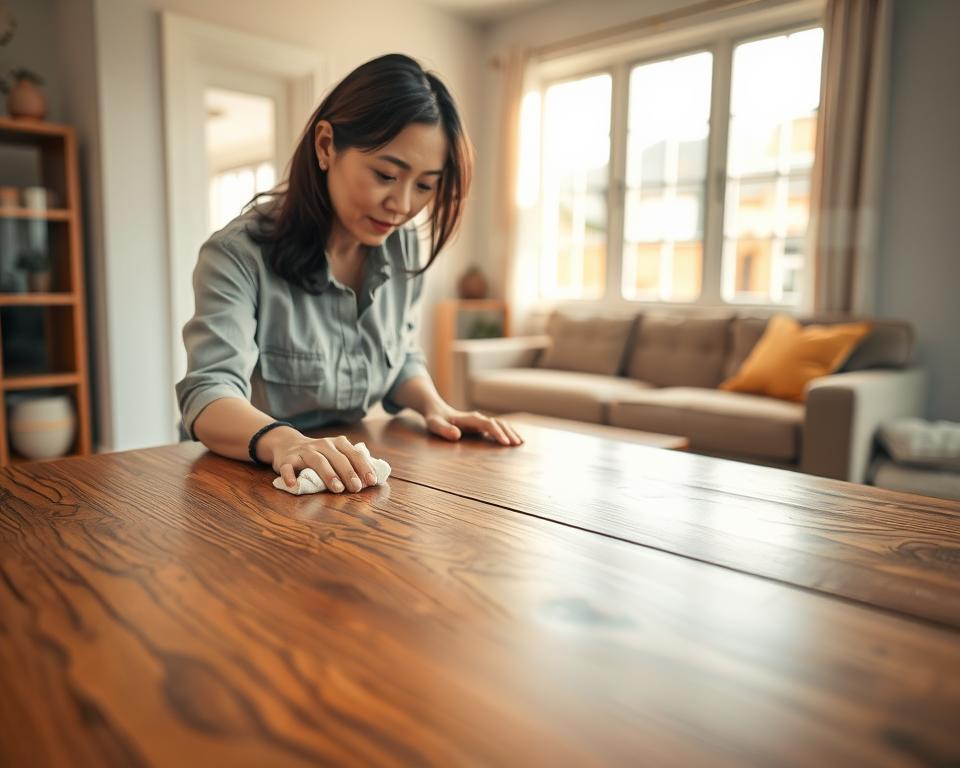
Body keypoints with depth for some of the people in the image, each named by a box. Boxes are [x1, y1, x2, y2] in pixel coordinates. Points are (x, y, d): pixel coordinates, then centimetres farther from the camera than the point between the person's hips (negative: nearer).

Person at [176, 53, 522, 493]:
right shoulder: (240, 254, -15)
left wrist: (434, 406, -7)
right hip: (251, 478, -3)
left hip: (350, 483, 3)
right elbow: (208, 394, -24)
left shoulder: (402, 249, 0)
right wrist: (281, 441, -43)